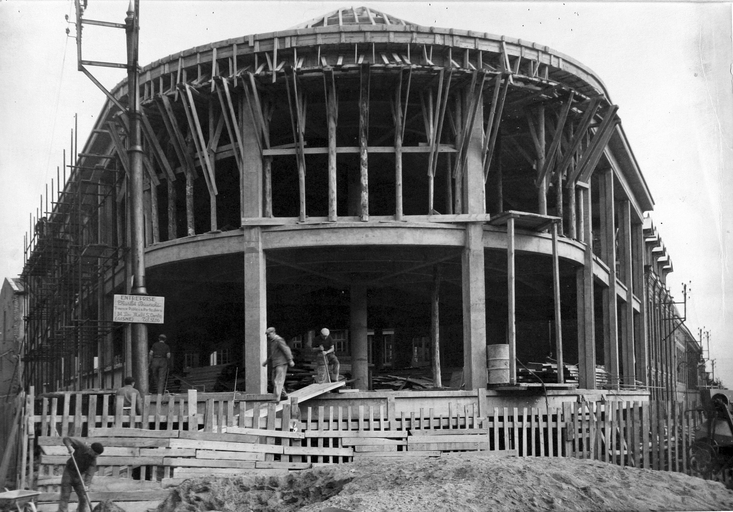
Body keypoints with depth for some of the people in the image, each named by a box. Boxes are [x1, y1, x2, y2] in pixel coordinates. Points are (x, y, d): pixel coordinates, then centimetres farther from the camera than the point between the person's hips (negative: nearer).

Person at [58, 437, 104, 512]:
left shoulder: (93, 461, -15)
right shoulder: (81, 446, -17)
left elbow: (89, 474, -28)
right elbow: (66, 439, -14)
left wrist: (86, 485, -45)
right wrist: (69, 446, -36)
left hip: (78, 477, 2)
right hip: (68, 473, -2)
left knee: (83, 499, -3)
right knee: (65, 497, -7)